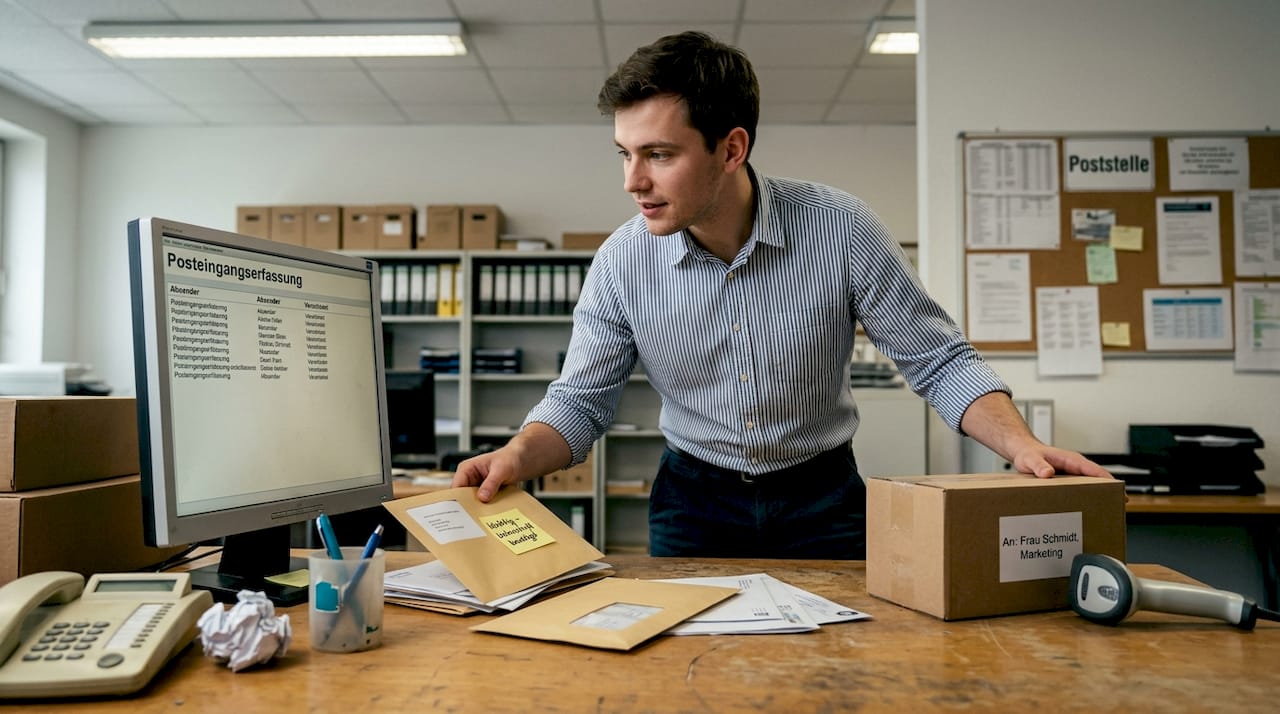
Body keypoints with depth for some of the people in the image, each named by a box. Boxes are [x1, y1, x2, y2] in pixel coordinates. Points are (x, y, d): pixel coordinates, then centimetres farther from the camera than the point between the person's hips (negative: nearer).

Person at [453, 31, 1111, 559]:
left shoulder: (840, 230, -18)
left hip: (821, 501, 0)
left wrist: (1022, 445, -24)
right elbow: (581, 399, -6)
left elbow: (939, 362, -10)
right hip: (693, 503, 1)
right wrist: (516, 457, -25)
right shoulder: (623, 261, -14)